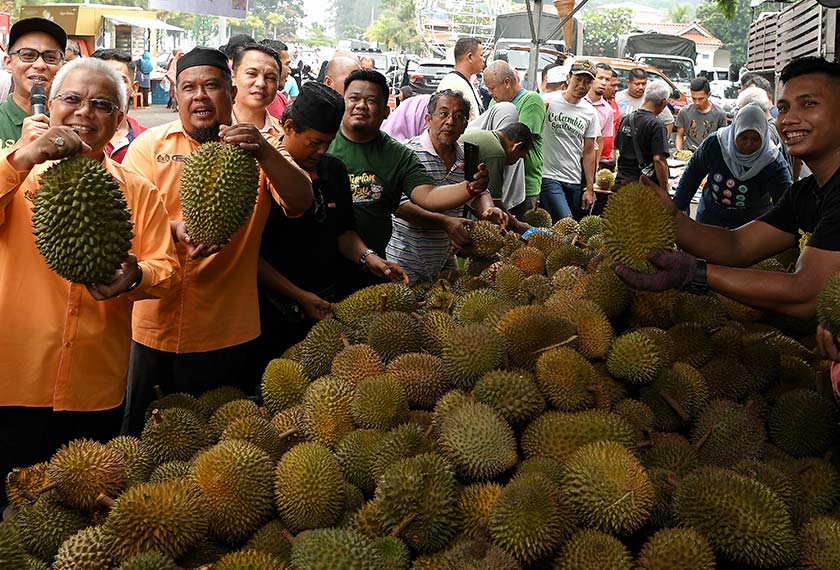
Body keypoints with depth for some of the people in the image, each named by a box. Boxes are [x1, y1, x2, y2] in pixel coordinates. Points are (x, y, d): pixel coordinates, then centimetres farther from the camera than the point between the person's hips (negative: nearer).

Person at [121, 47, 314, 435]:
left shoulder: (258, 151, 2)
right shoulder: (150, 145, 3)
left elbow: (301, 202, -14)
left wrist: (264, 153, -31)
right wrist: (175, 229, -25)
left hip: (226, 330, -1)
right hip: (157, 324, 1)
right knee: (144, 435, 14)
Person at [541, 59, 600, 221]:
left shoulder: (590, 113, 10)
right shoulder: (547, 102, -5)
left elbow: (589, 152, 14)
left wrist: (590, 188, 12)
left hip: (574, 181, 5)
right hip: (548, 177, -5)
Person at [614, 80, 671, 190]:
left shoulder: (625, 119, 7)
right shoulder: (656, 126, -15)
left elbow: (617, 146, 19)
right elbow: (659, 160, -21)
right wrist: (665, 192, -16)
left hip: (621, 181, 7)